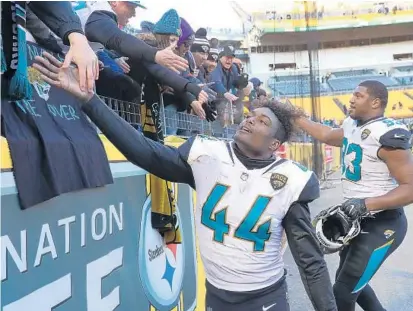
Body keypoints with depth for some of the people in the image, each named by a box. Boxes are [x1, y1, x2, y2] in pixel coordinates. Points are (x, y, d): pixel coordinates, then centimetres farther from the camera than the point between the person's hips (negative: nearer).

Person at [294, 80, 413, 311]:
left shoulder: (387, 135, -23)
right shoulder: (352, 126, 3)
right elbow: (326, 135, 24)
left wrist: (367, 204, -32)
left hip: (382, 225, -9)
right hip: (358, 221, 9)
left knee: (343, 292, -2)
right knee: (350, 282, 23)